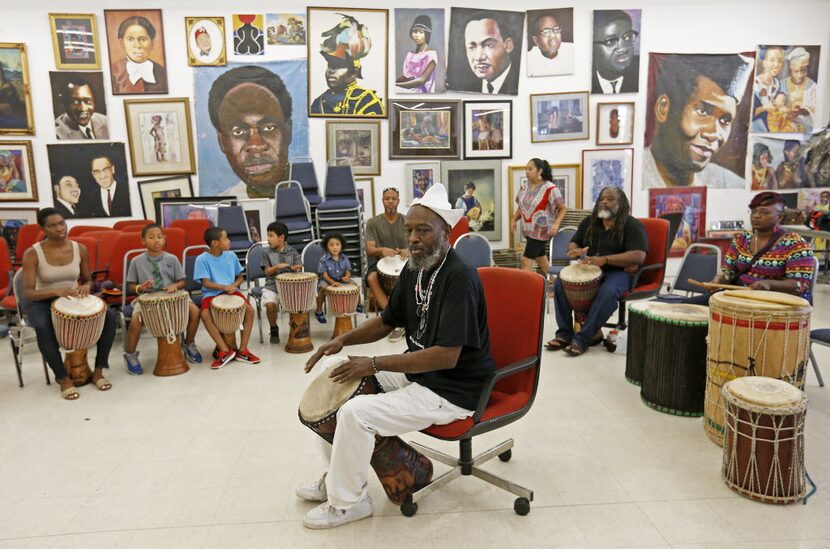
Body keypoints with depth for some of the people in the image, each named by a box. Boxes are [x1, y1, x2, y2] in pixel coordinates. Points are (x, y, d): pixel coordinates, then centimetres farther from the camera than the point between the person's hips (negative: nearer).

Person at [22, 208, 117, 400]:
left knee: (109, 316, -23)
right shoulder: (32, 254, -13)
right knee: (43, 327, -38)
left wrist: (85, 287, -15)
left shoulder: (80, 249, -3)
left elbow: (87, 280, 10)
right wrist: (56, 291, -35)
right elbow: (28, 293, -17)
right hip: (43, 302, -3)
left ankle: (98, 370, -12)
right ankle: (63, 378, -20)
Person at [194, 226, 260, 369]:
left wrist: (233, 286, -8)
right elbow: (206, 283, -13)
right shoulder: (202, 259, -8)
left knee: (250, 310, -22)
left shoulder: (231, 256, 4)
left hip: (231, 291, 3)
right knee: (205, 314, -32)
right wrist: (225, 287, -24)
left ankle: (242, 350, -12)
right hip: (211, 293, -3)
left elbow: (240, 277, 13)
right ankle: (225, 350, -22)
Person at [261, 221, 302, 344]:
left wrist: (295, 268, -21)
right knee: (270, 304, -26)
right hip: (272, 286, 0)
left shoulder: (292, 252, 4)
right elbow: (267, 272, 1)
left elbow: (298, 268, 3)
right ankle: (274, 329, 1)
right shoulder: (267, 252, 3)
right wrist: (277, 266, -18)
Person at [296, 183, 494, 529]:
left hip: (453, 390, -9)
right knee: (337, 384, 10)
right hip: (417, 371, 10)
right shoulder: (414, 270, 4)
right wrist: (343, 339, -2)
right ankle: (337, 477, 27)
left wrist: (374, 364, -25)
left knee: (355, 413, -21)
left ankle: (347, 502, 4)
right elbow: (386, 321, 16)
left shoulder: (459, 278, -24)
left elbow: (447, 357, -29)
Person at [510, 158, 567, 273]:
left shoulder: (550, 188, -15)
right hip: (528, 229, 7)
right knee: (540, 257, 19)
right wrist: (513, 219, 1)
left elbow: (563, 208, -11)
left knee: (526, 259, -12)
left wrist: (556, 224, -25)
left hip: (541, 230, -7)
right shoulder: (524, 186, 4)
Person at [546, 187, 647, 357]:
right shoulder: (589, 221, 9)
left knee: (608, 292, -37)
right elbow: (573, 243, 13)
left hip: (618, 272, -5)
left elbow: (639, 256, -21)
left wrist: (605, 259, -32)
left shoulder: (632, 226, -9)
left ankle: (583, 338, -28)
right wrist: (575, 251, -15)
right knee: (560, 283, -16)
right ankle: (565, 333, -12)